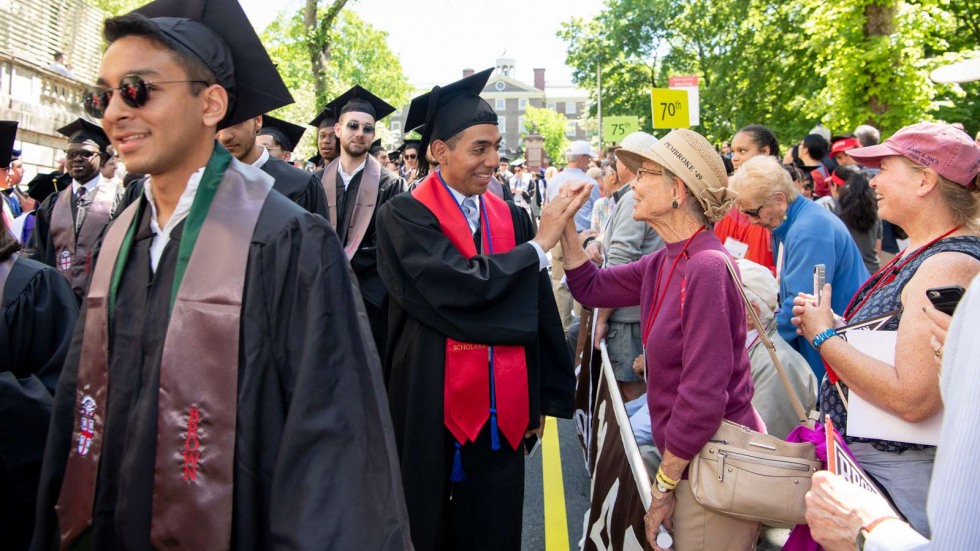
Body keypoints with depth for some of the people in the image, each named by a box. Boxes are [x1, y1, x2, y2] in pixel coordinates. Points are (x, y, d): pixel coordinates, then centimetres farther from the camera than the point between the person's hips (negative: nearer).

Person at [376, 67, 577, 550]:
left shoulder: (512, 218, 5)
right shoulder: (405, 217, -9)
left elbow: (539, 310, 8)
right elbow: (458, 284, -24)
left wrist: (543, 399, 8)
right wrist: (539, 245, -14)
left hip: (502, 414, 4)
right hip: (434, 414, -4)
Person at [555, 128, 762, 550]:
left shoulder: (707, 267, -24)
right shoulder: (665, 263, 2)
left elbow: (702, 398, -26)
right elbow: (591, 287, 16)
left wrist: (663, 485, -16)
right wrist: (564, 224, 5)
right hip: (689, 462, 8)